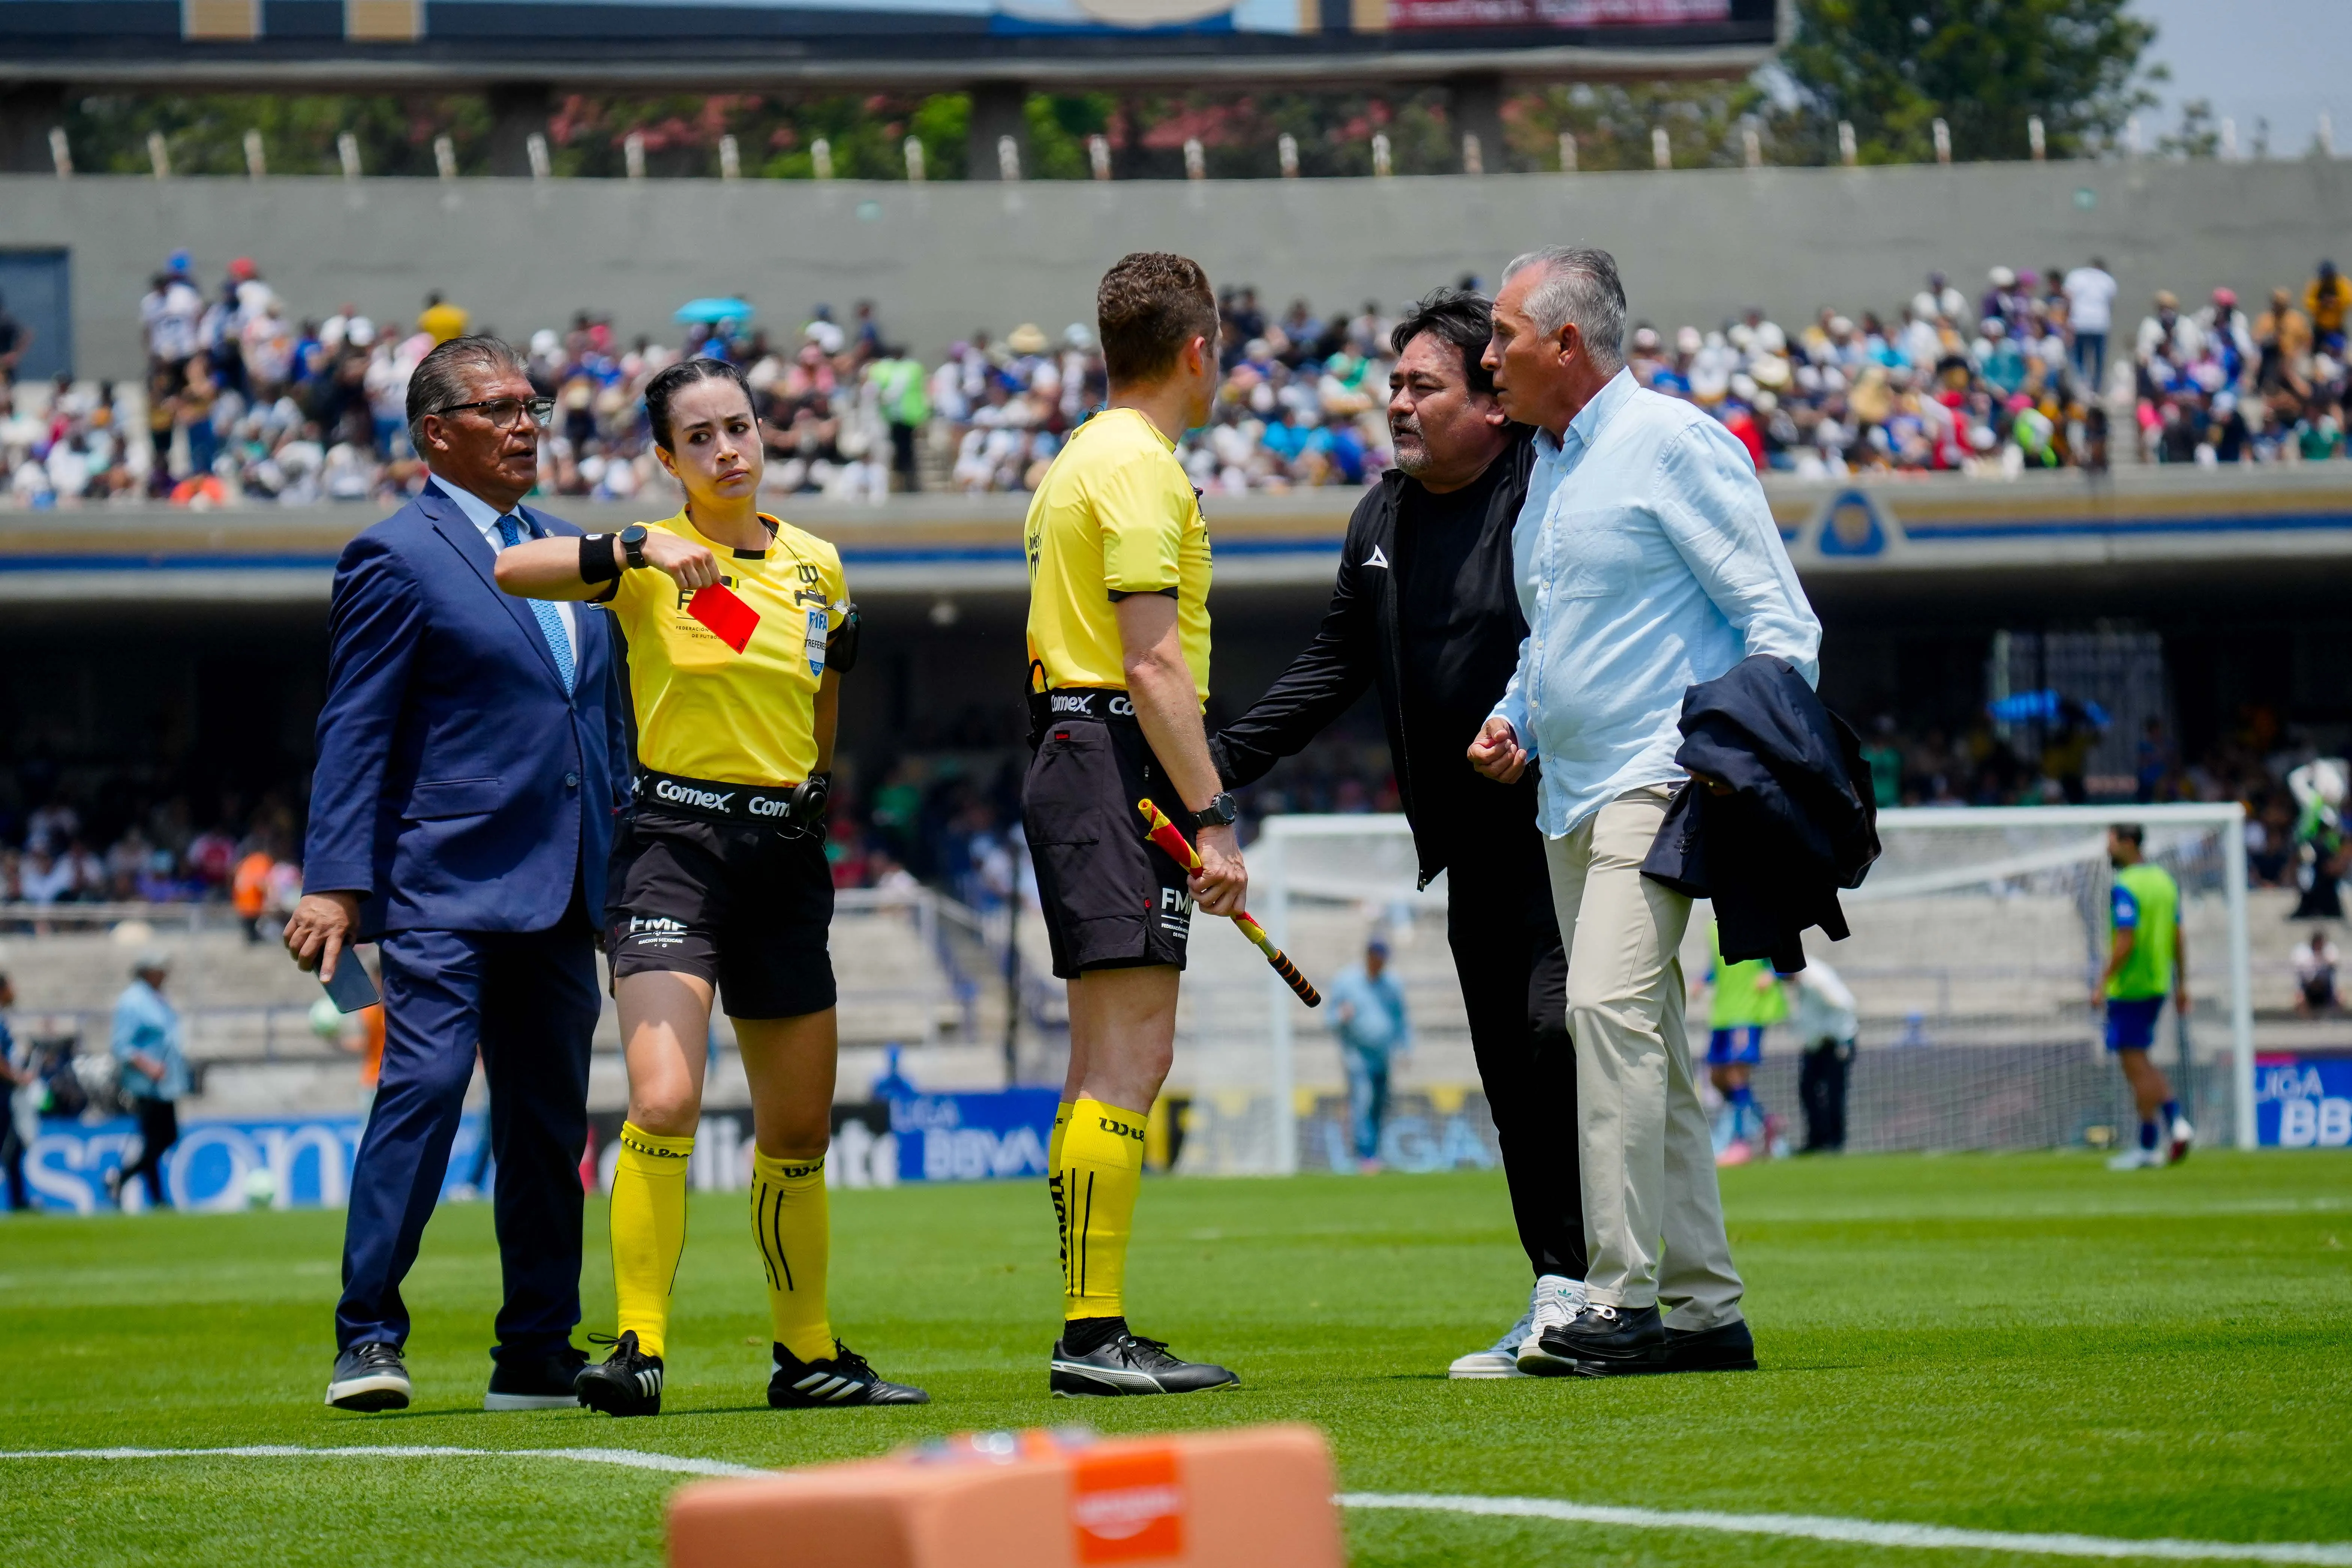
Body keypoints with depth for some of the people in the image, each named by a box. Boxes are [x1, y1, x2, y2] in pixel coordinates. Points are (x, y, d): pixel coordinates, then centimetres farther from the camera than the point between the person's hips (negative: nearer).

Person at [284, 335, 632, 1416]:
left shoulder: (568, 551, 18)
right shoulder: (396, 559, -3)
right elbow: (354, 734, -7)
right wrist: (334, 882, -15)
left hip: (563, 893, 7)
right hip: (446, 885, -7)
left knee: (551, 1117, 7)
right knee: (425, 1087, -15)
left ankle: (536, 1357, 13)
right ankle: (368, 1343, -11)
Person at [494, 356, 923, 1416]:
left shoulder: (817, 566, 11)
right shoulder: (649, 562, -3)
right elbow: (510, 569, -21)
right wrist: (638, 548, -29)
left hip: (785, 852, 5)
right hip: (674, 842, -5)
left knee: (798, 1129, 11)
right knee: (664, 1102, -21)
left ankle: (808, 1356, 24)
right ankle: (638, 1348, -18)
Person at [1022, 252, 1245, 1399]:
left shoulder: (1079, 460, 20)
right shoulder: (1139, 467, -11)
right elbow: (1154, 664, -18)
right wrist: (1213, 820, -20)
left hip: (1069, 756, 11)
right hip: (1121, 760, -11)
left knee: (1107, 1060, 12)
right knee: (1133, 1055, -14)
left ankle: (1092, 1333, 13)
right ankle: (1094, 1335, -18)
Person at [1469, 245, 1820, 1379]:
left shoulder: (1673, 445, -7)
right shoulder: (1545, 469, 19)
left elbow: (1779, 620, -8)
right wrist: (1515, 726, 13)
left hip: (1654, 783, -9)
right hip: (1569, 801, 9)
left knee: (1611, 1007, -21)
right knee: (1638, 1042, 8)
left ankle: (1621, 1301, -24)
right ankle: (1706, 1310, 11)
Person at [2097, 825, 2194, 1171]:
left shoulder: (2125, 888, -15)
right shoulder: (2165, 881, 10)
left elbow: (2125, 943, -22)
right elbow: (2178, 939, 14)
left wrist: (2103, 984, -16)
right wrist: (2181, 986, 18)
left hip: (2129, 987, -8)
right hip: (2158, 985, 8)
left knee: (2135, 1064, -2)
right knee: (2139, 1063, 18)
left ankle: (2149, 1147, 0)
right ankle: (2175, 1121, 5)